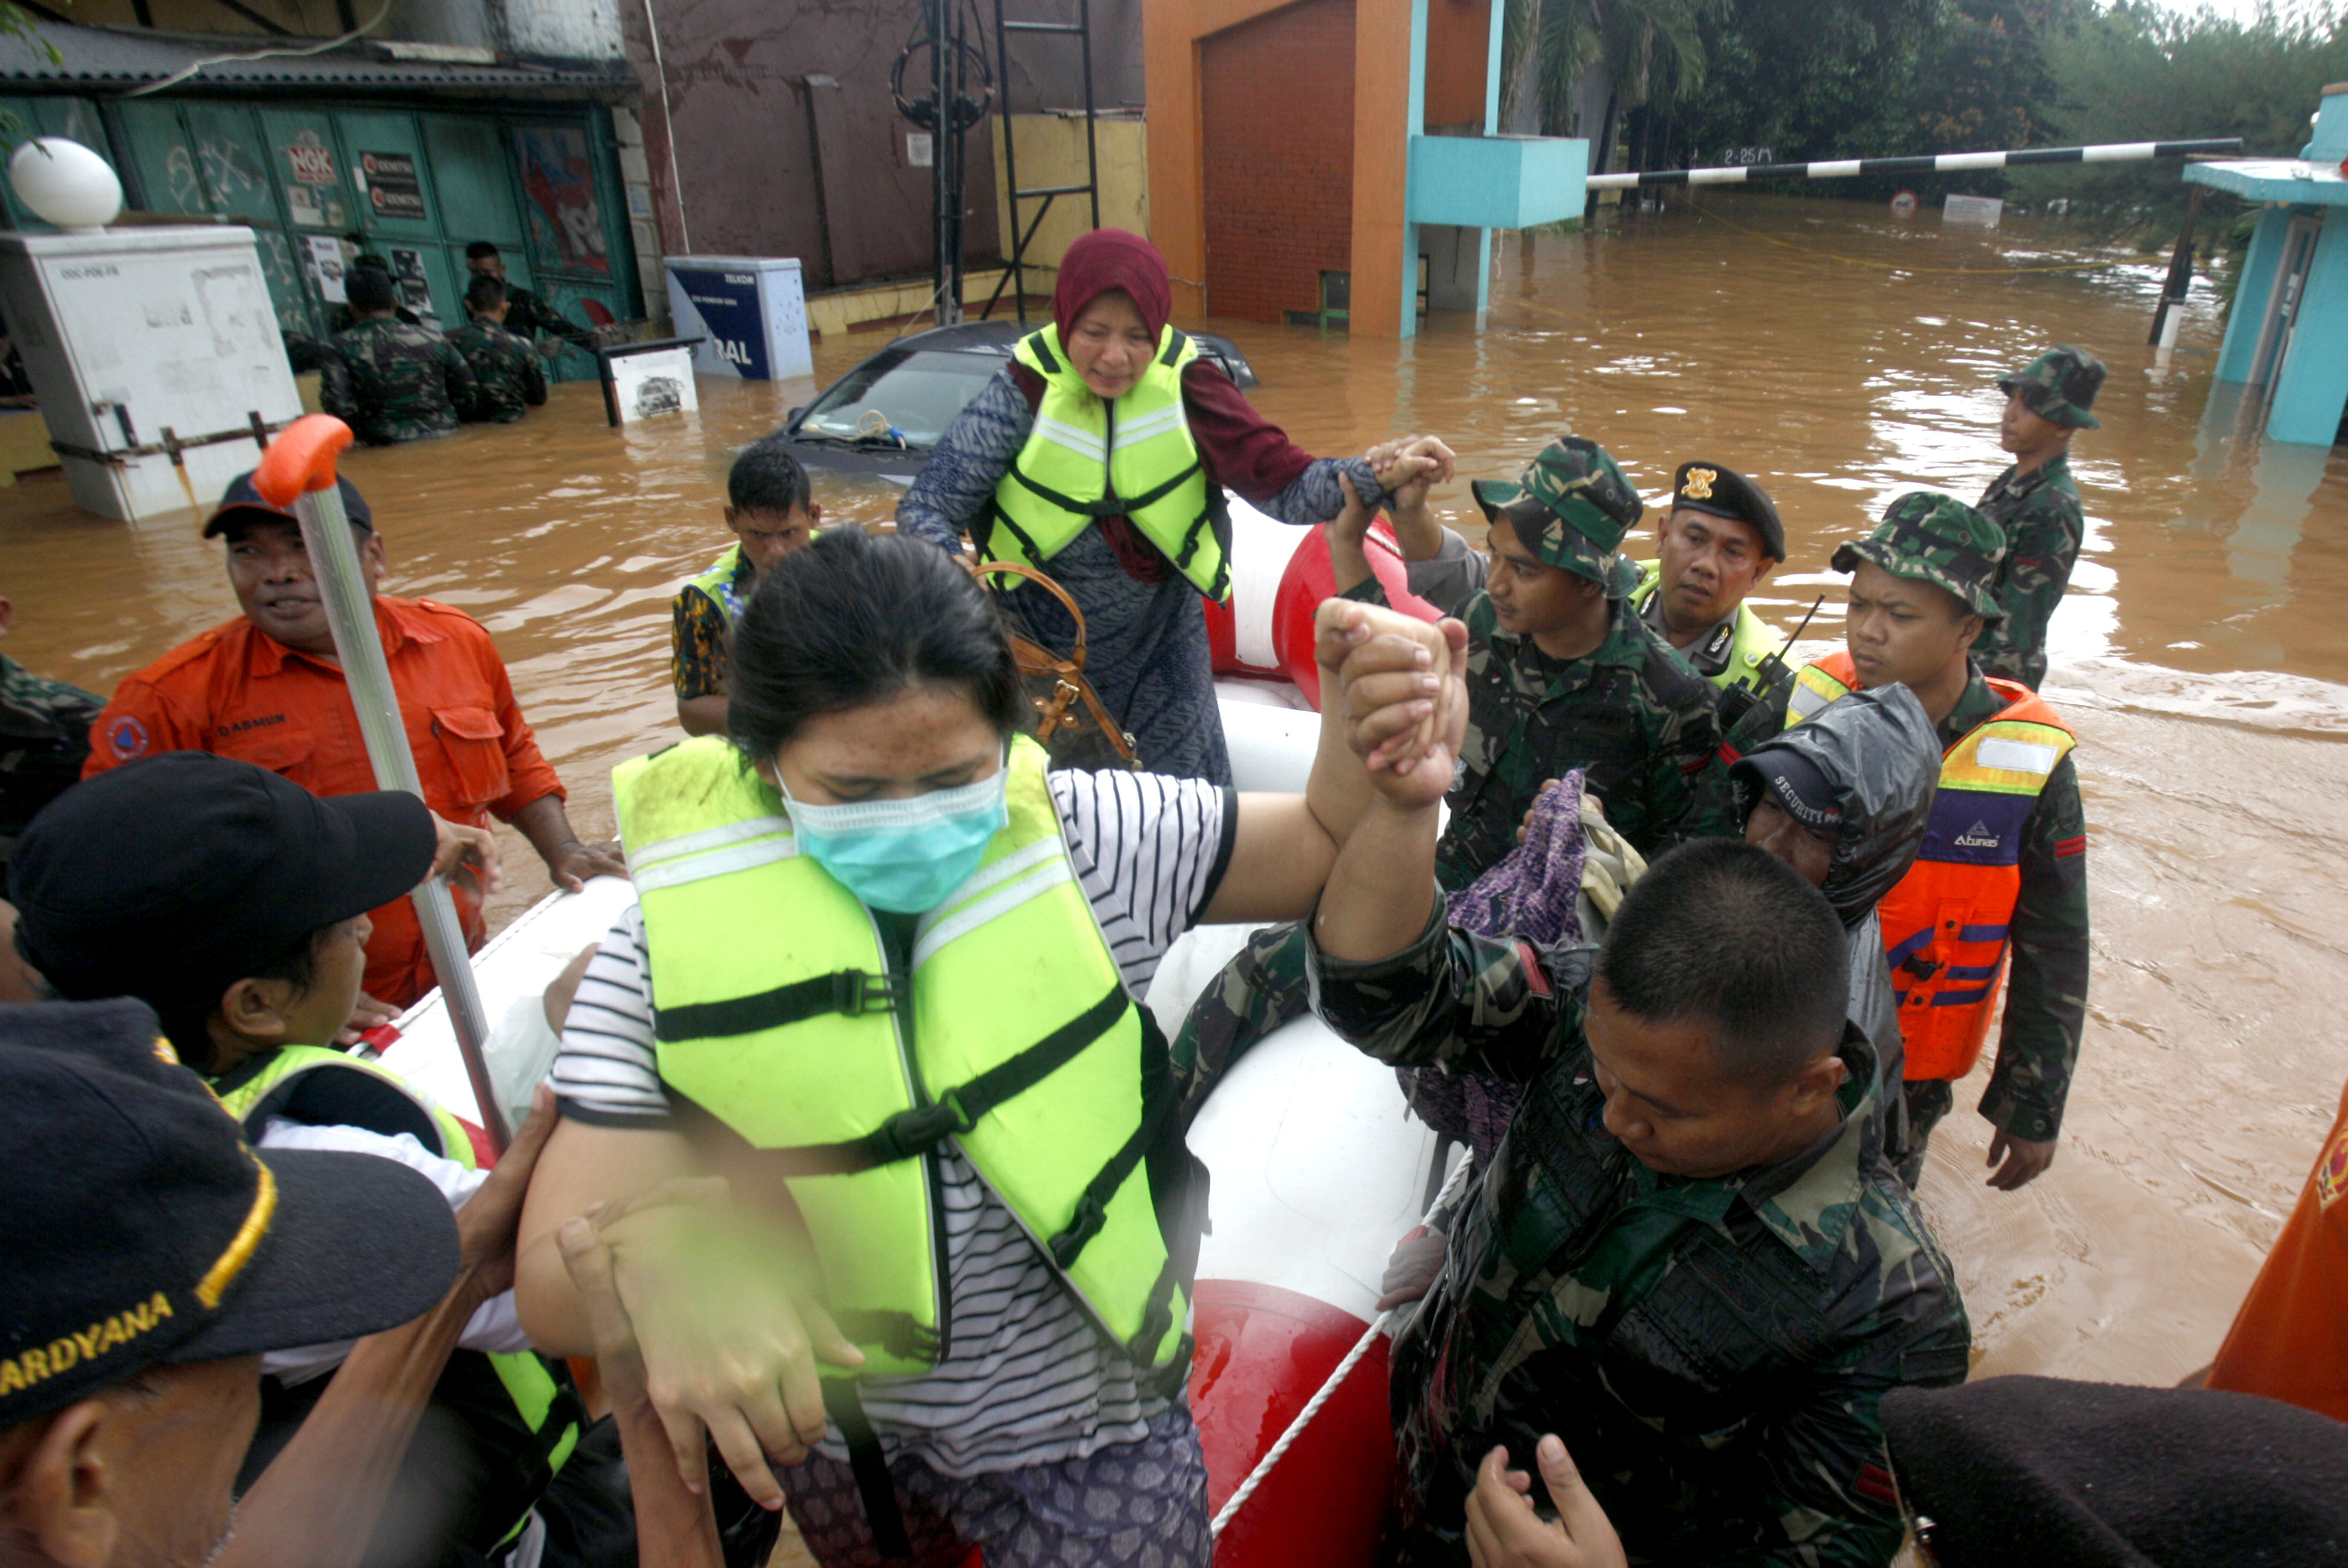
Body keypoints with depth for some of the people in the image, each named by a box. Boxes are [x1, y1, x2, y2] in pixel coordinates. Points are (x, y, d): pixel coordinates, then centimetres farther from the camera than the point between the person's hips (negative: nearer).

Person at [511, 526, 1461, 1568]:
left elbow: (1322, 846, -5)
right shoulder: (669, 948, -20)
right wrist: (658, 1258, -46)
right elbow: (555, 1279, -22)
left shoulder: (1084, 838, -18)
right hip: (828, 1432, 2)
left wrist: (1369, 724, -27)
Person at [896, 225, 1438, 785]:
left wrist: (1376, 477, -33)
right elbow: (925, 508, -15)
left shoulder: (1185, 386, -10)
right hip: (1036, 649, -1)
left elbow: (1285, 486, -13)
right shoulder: (1026, 390, -15)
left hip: (1159, 650, 2)